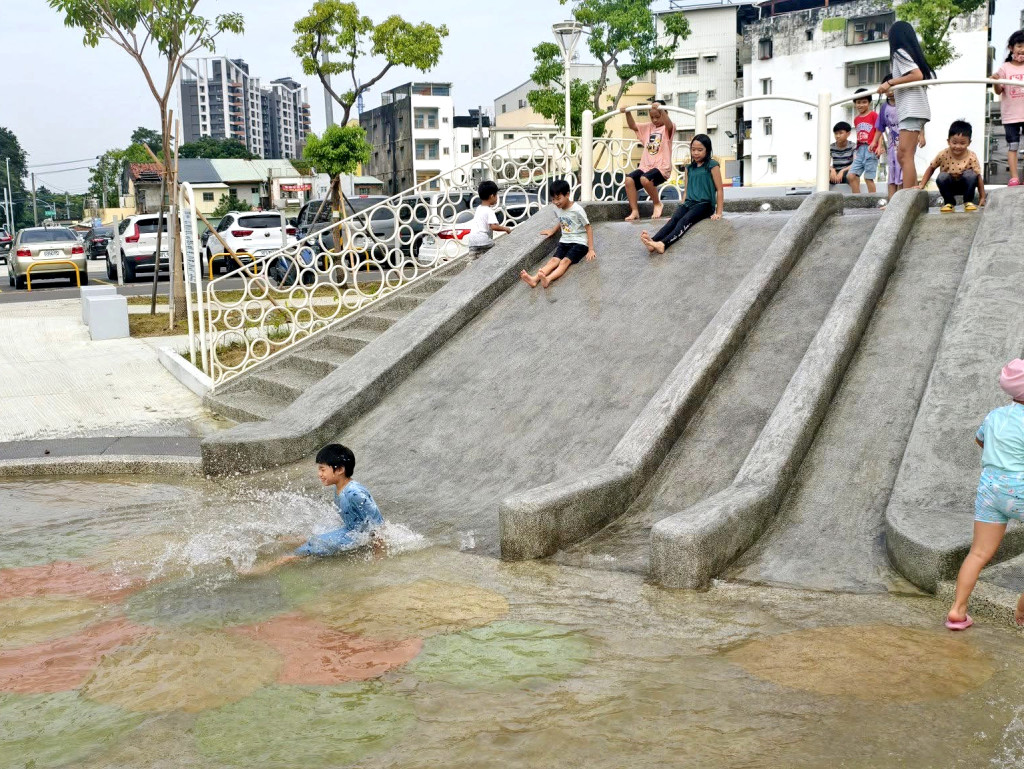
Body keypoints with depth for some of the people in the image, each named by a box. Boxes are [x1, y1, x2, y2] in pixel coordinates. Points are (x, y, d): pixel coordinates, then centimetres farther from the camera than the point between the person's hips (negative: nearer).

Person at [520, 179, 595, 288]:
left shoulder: (577, 210, -13)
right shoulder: (558, 209, 7)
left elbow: (588, 228, -10)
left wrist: (591, 250, -14)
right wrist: (552, 231, 19)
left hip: (579, 242, -5)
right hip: (565, 241, 5)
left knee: (565, 261, -30)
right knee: (554, 260, -21)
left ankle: (548, 279, -59)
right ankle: (534, 279, -48)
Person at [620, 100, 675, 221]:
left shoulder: (667, 129, 0)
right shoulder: (648, 127, 19)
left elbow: (669, 124, -24)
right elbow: (633, 126, 13)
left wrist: (660, 109, -39)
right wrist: (628, 113, -5)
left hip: (661, 167, -6)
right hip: (645, 166, 6)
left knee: (645, 179, -33)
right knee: (629, 179, -18)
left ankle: (657, 204, -8)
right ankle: (634, 211, -14)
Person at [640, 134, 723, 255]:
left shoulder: (712, 165, 2)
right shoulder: (690, 167, 18)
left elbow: (719, 189, -1)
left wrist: (718, 212, -8)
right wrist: (681, 206, 11)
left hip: (705, 203, -5)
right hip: (689, 203, 5)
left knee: (685, 220, -33)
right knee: (674, 219, -27)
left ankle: (663, 244, -59)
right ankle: (652, 242, -55)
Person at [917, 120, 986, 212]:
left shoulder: (971, 157, -19)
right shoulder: (943, 155, -18)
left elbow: (978, 177, -15)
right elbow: (931, 168, -3)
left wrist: (982, 197, -15)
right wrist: (921, 185, -8)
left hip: (965, 185, -1)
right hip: (949, 185, 1)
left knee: (970, 174, -31)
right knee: (942, 176, -31)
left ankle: (968, 202, -8)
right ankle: (949, 202, -7)